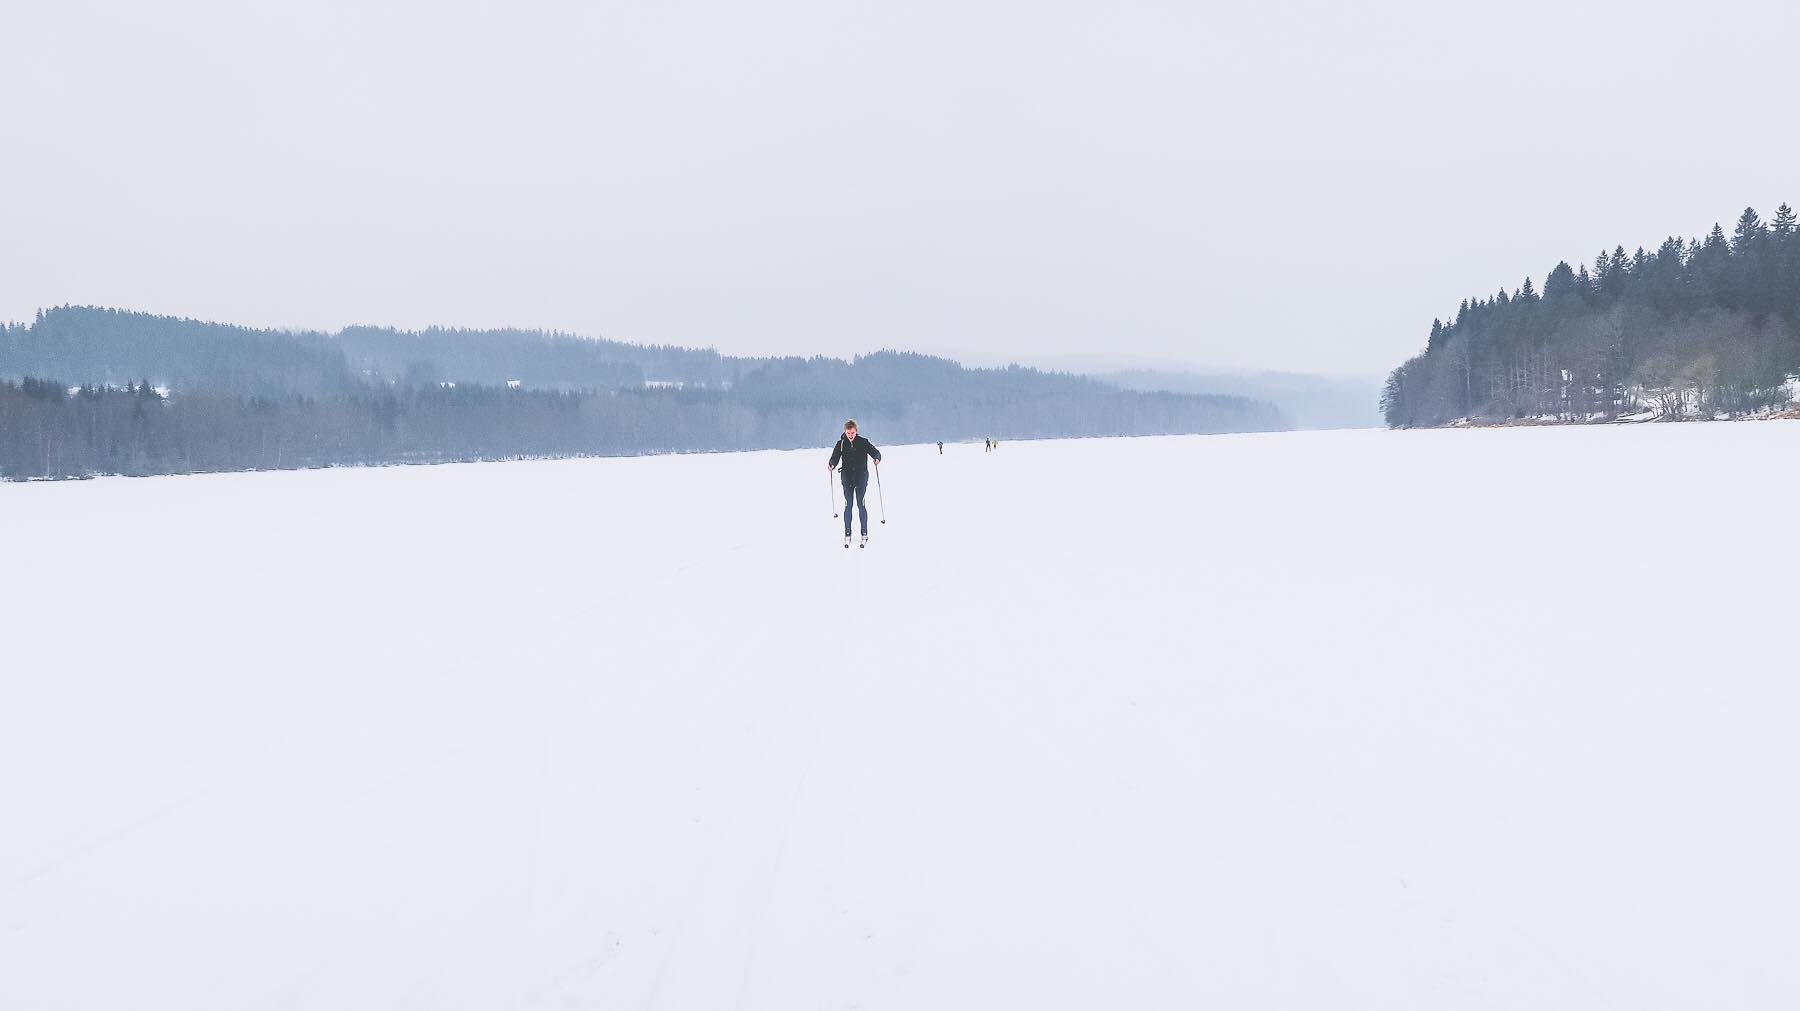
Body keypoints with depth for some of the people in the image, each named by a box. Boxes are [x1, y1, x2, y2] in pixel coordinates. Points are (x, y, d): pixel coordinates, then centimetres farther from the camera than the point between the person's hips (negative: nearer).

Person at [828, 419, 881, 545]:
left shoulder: (863, 442, 0)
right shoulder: (841, 444, 4)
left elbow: (875, 452, -3)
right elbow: (835, 457, 1)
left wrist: (877, 458, -26)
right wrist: (831, 465, -21)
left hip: (861, 477, -2)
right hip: (847, 477, 2)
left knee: (861, 504, -5)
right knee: (848, 505, -1)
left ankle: (864, 534, 0)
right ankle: (847, 534, 4)